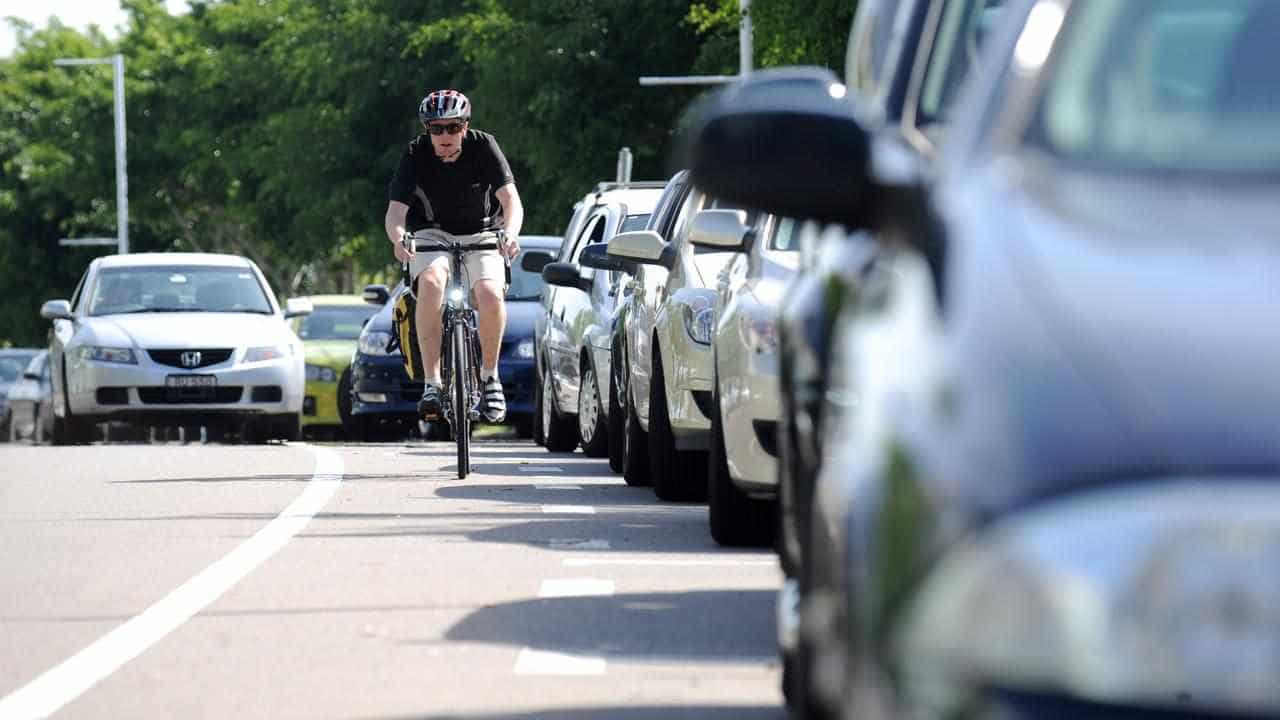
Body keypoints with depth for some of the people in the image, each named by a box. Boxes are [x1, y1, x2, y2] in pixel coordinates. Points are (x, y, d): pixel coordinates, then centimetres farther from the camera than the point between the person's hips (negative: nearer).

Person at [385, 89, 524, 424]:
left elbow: (511, 198, -22)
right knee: (431, 280, -34)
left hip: (481, 236, 0)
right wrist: (398, 238, -44)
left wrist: (510, 232, -43)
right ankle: (432, 383, -31)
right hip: (431, 236, 0)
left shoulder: (483, 146, -14)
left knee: (490, 292, -29)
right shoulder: (415, 154, -13)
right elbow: (395, 210, -20)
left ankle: (490, 375, -4)